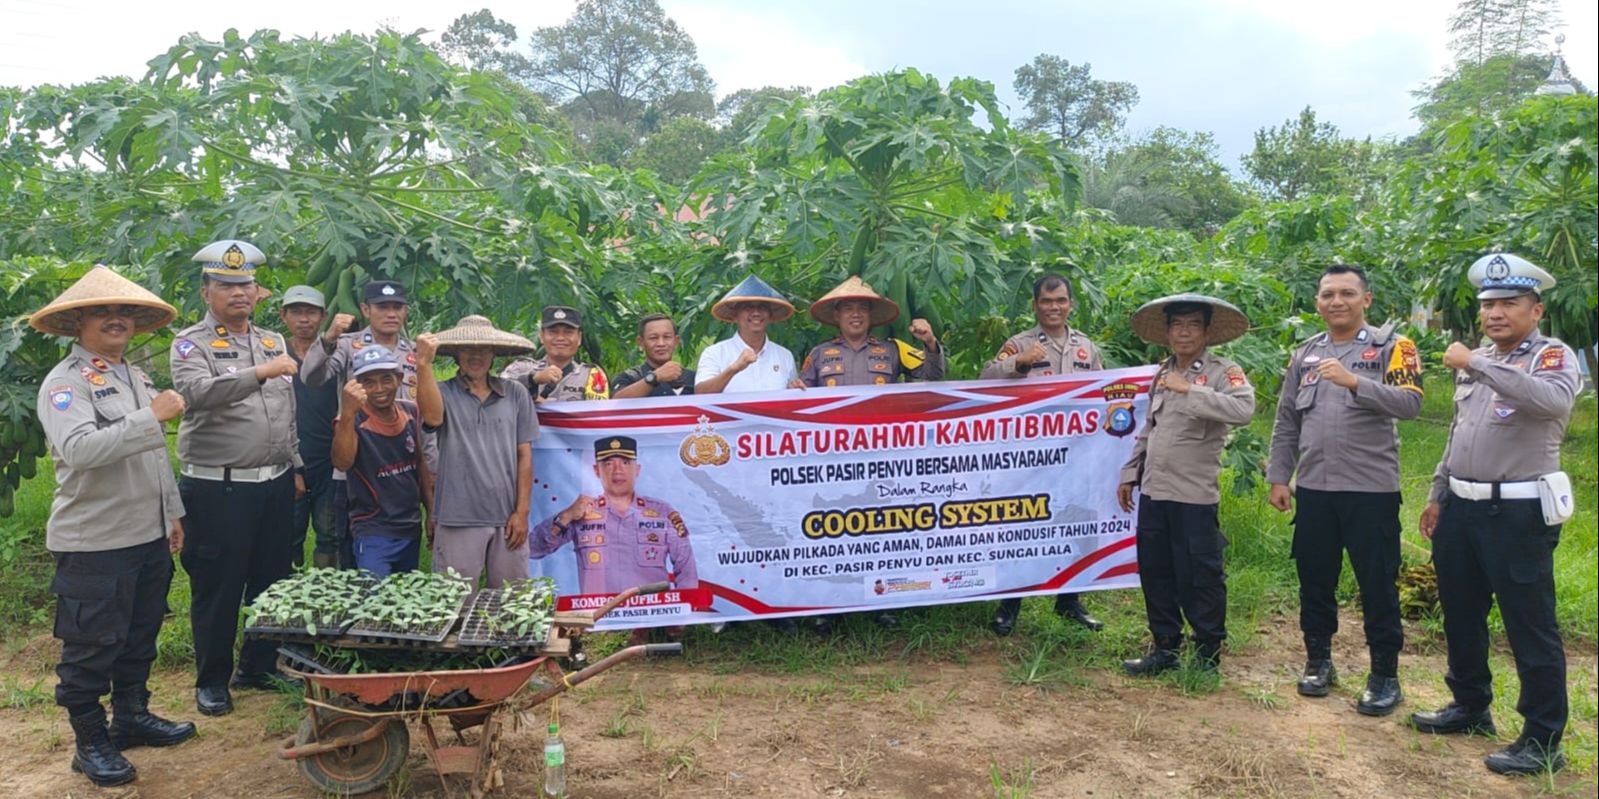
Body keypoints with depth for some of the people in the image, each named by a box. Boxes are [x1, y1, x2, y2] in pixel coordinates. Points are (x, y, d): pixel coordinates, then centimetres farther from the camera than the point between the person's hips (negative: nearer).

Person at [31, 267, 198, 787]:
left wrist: (171, 512, 19)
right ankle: (90, 742, 18)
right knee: (92, 647, 5)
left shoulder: (137, 376, 13)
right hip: (94, 544, -7)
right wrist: (151, 416, -29)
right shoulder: (65, 382, -12)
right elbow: (79, 449, -29)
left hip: (149, 537, 8)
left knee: (140, 636, 18)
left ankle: (132, 717, 34)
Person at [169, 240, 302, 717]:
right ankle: (212, 681, 18)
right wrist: (259, 373, -33)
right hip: (218, 488, -5)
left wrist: (295, 467, 16)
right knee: (217, 587, 4)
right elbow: (199, 392, -26)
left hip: (276, 484, 6)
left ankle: (259, 667, 29)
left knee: (272, 580, 14)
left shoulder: (273, 342, 13)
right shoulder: (191, 345, -5)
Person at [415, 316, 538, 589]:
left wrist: (522, 512, 0)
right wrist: (424, 364, -22)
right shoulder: (444, 392, 3)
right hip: (458, 520, -1)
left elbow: (524, 455, 6)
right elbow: (432, 416, -21)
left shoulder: (516, 393, 6)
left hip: (507, 519, 2)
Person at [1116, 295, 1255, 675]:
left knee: (1200, 578, 2)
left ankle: (1208, 657, 17)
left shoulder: (1223, 372, -8)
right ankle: (1165, 648, 27)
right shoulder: (1162, 373, 13)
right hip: (1153, 491, 7)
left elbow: (1243, 410, -28)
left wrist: (1189, 390, -29)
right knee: (1154, 573, 13)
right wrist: (1129, 474, 17)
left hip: (1194, 496, -7)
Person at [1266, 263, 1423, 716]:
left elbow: (1410, 403, -18)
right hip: (1313, 489, 4)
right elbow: (1286, 424, 12)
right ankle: (1318, 662, 27)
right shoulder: (1305, 355, 10)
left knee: (1377, 586, 3)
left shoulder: (1391, 348, -2)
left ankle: (1384, 675, 16)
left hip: (1372, 490, -4)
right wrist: (1278, 478, 7)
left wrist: (1354, 382, -30)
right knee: (1315, 581, 12)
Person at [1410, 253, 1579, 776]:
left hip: (1519, 512, -8)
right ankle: (1470, 707, 34)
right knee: (1461, 614, 17)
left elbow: (1552, 401, -33)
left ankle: (1543, 741, 9)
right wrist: (1438, 495, 21)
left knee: (1530, 625, -1)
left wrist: (1476, 364, -30)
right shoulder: (1477, 361, 15)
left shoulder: (1552, 356, -8)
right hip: (1461, 508, 8)